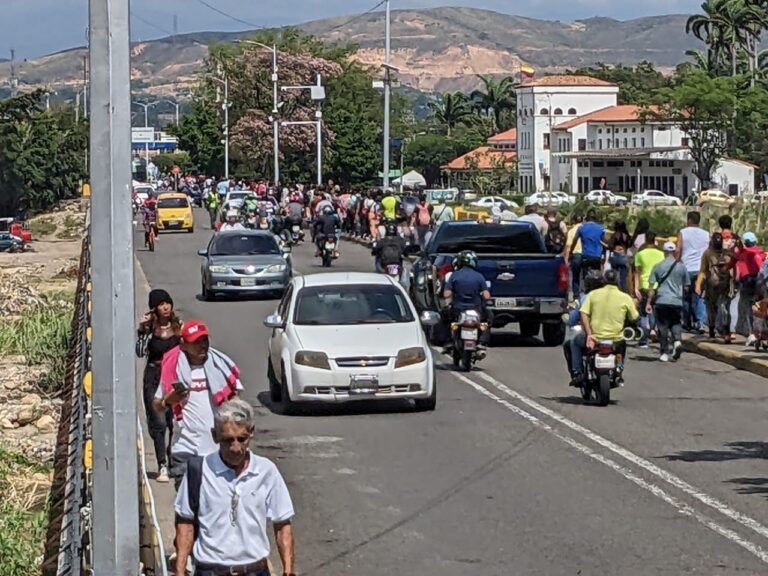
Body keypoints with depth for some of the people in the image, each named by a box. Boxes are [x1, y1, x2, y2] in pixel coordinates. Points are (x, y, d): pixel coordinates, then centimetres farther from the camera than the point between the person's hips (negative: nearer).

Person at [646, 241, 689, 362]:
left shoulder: (658, 267, 0)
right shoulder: (681, 267, 4)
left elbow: (651, 286, -1)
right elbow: (686, 287, 9)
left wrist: (648, 302, 3)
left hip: (661, 301, -1)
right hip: (677, 301, 1)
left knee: (663, 326, 5)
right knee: (676, 324, 13)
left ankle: (664, 353, 5)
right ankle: (677, 341, -15)